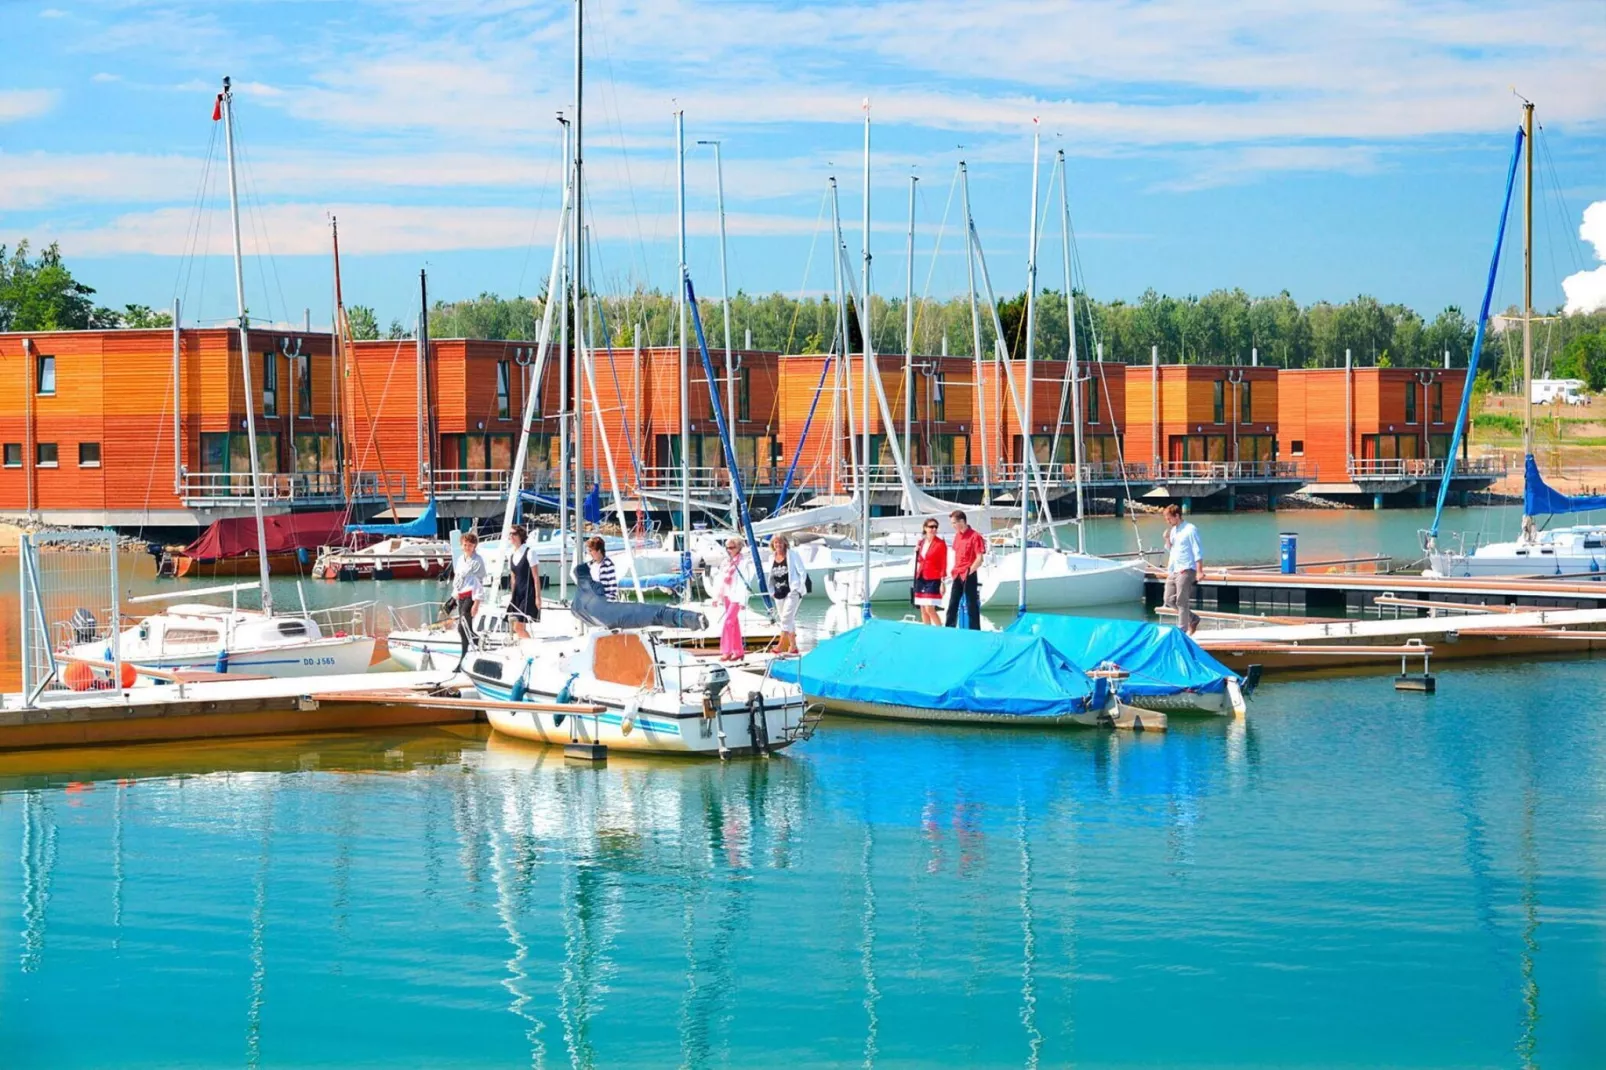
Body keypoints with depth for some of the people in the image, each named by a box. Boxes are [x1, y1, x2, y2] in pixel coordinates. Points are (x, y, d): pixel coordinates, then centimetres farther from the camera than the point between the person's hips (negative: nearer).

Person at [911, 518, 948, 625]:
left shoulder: (940, 544, -7)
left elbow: (943, 564, -9)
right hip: (921, 578, 7)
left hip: (933, 579, -7)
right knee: (923, 609, 8)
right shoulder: (921, 542, 10)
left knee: (930, 609, -14)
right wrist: (917, 552, 1)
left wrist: (943, 582, -13)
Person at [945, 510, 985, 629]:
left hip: (968, 576, -8)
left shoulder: (975, 536, -11)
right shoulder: (957, 535, 11)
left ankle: (975, 631, 1)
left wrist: (969, 571, -16)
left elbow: (979, 559, -14)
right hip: (957, 575, 8)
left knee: (971, 605, -3)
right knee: (952, 605, 10)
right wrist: (952, 570, 13)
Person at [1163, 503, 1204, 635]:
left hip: (1185, 571, -8)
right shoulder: (1173, 530, 16)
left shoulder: (1190, 529, -8)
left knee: (1182, 602, -7)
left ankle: (1182, 631, -3)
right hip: (1173, 571, 9)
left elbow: (1198, 552, -10)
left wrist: (1199, 572, -16)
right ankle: (1193, 620, 22)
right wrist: (1167, 539, 4)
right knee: (1170, 601, 7)